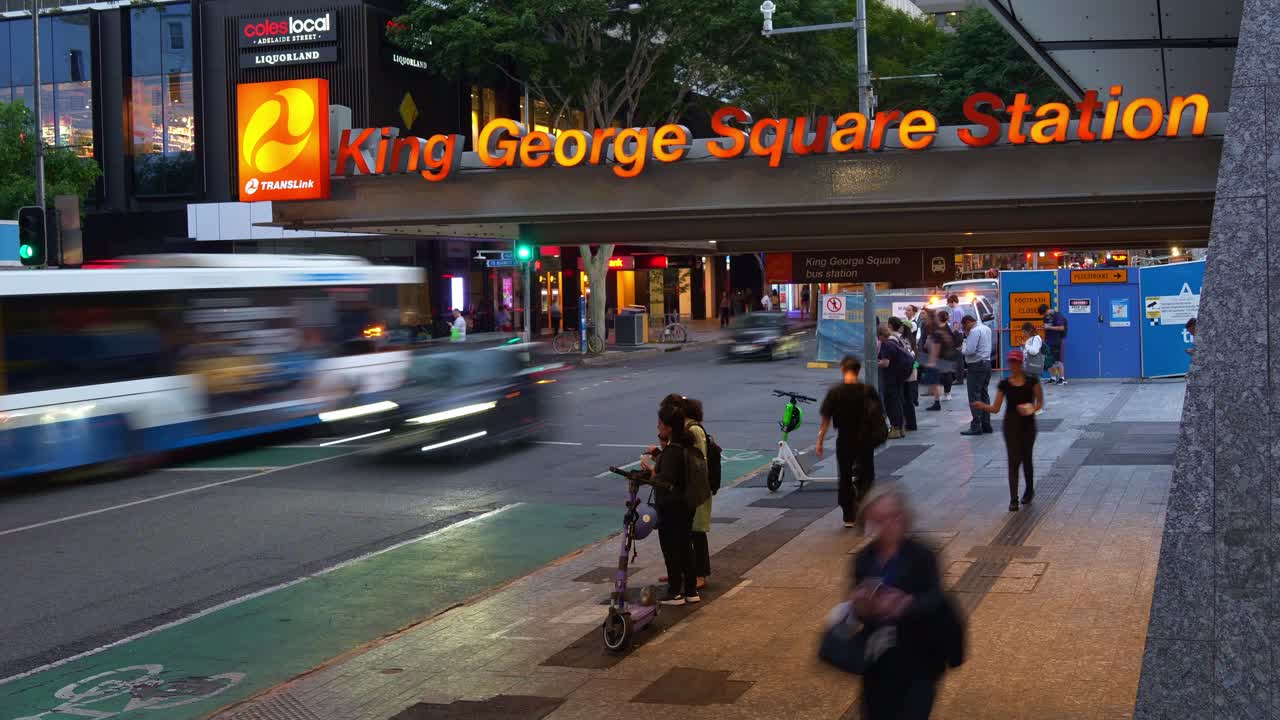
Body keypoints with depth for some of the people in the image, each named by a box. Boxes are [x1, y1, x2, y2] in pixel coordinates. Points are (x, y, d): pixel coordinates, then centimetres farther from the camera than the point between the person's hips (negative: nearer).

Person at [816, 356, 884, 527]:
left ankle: (849, 517, 17)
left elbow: (826, 420, -8)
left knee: (845, 477, 14)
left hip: (844, 441, 0)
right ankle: (861, 512, -2)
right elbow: (880, 415, -2)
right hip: (865, 440, 0)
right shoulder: (868, 391, -7)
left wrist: (820, 442, 1)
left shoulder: (834, 392, -9)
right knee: (866, 476, 15)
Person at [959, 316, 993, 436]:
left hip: (976, 366, -9)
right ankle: (986, 425, 14)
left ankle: (976, 426, -8)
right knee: (984, 395, 13)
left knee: (974, 397, -6)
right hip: (987, 363, 9)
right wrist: (967, 334, 11)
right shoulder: (987, 329, 14)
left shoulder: (974, 331, -15)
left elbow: (970, 350, -23)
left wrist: (962, 350, -2)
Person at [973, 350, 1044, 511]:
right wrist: (982, 406, -19)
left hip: (1027, 424, 0)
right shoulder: (1004, 384, 0)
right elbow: (995, 408, 0)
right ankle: (1013, 499, -4)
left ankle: (1029, 490, 35)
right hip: (1011, 425, 0)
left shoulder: (1032, 381, -3)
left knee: (1026, 458, 9)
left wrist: (1033, 409, -17)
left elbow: (1040, 401, 3)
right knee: (1013, 460, -5)